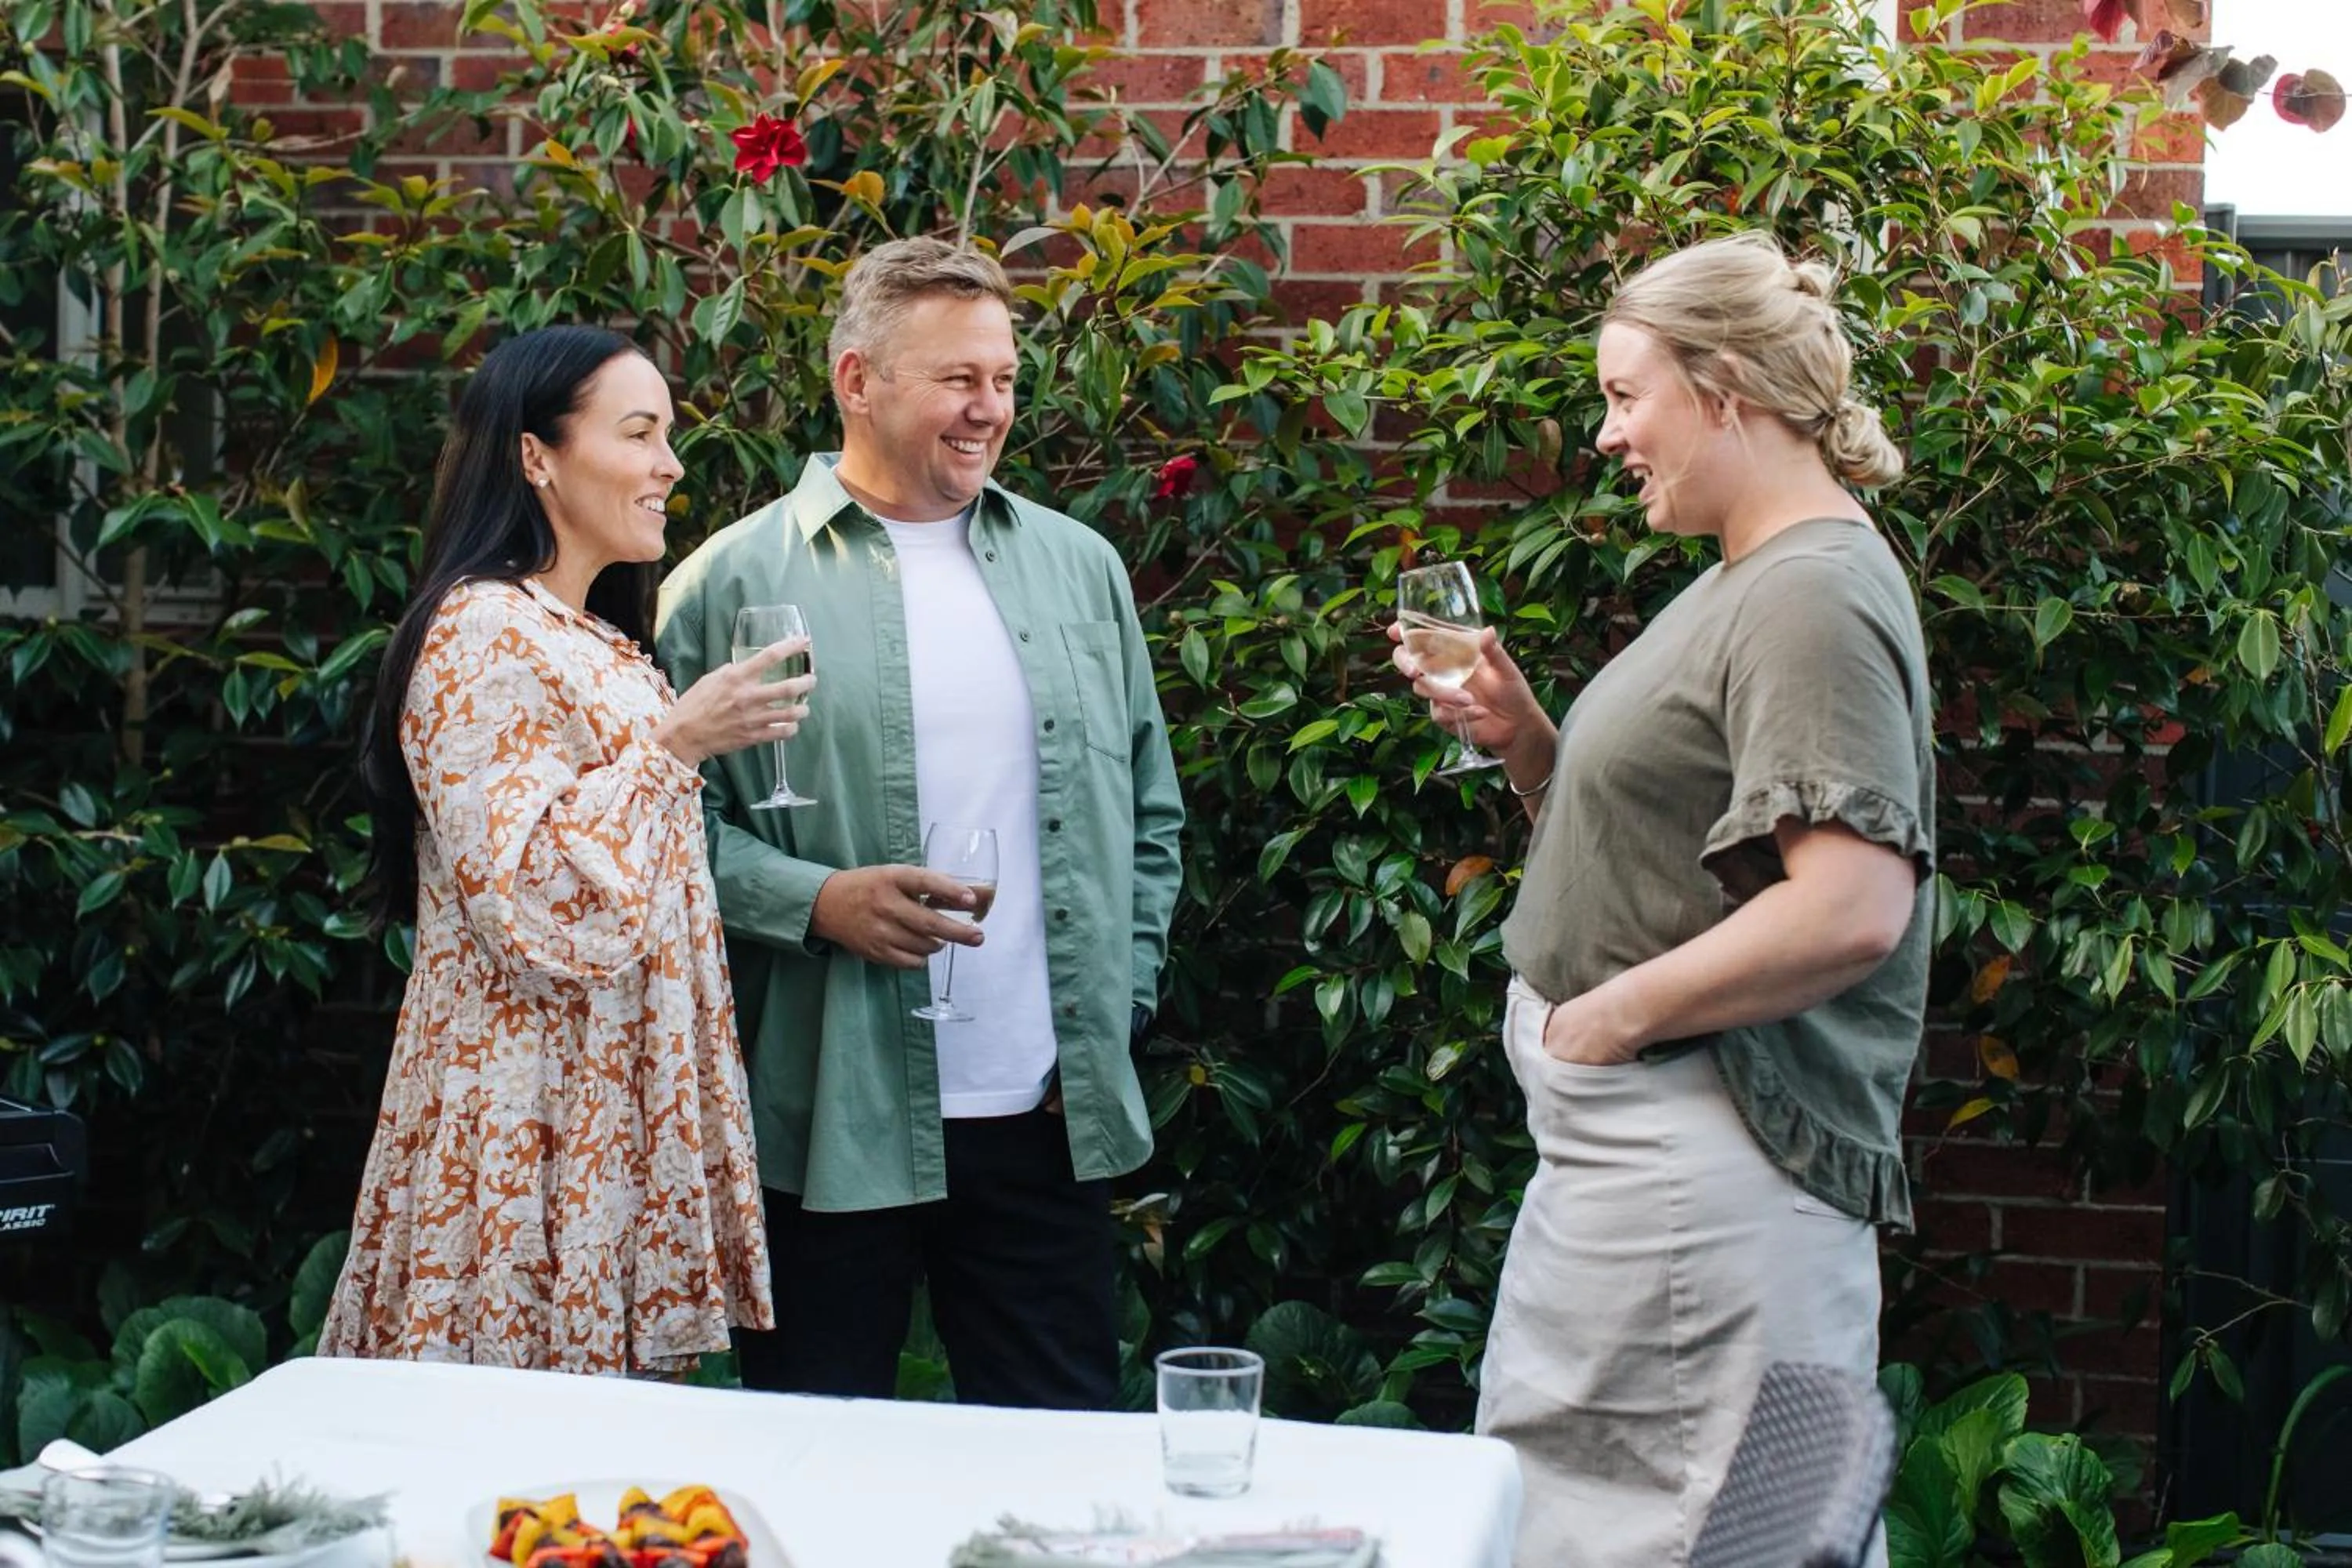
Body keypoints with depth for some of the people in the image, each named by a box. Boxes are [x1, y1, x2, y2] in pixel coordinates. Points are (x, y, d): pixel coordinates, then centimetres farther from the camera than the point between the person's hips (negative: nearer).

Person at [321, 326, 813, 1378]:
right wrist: (674, 744, -19)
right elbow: (525, 899, -20)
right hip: (534, 1119, -9)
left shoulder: (599, 645, 17)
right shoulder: (483, 630, -12)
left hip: (619, 1099, 9)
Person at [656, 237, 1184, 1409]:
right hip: (826, 1124, -3)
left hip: (1051, 1117, 4)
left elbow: (1149, 812, 16)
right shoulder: (735, 580, -2)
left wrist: (1125, 995, 7)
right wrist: (816, 900, -17)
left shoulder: (1080, 567, 11)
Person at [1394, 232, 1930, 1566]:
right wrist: (1524, 741, 5)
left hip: (1707, 1162, -10)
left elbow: (1853, 907, -26)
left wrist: (1614, 1015, -18)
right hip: (1636, 1143, 10)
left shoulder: (1816, 596, -15)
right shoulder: (1743, 584, 16)